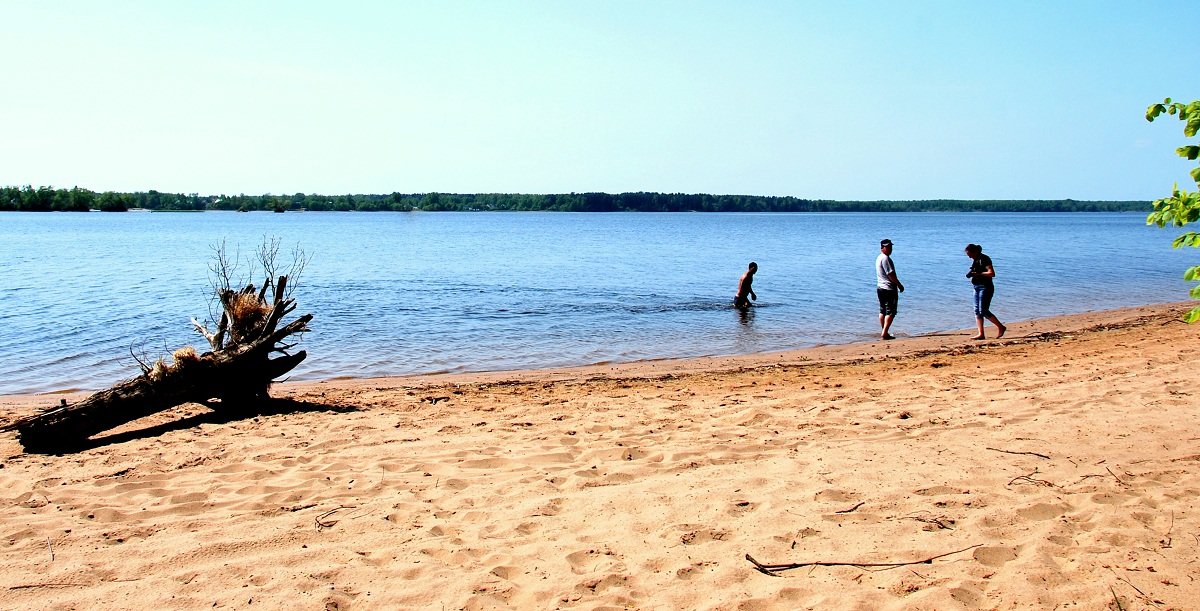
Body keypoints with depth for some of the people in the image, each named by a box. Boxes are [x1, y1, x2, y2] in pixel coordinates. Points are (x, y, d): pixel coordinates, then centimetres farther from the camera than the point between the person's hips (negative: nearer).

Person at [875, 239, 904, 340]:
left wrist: (897, 284, 20)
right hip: (889, 289, -10)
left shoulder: (879, 258, 15)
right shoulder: (885, 258, -16)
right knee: (891, 312, -7)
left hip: (880, 287, 10)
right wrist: (900, 285, -9)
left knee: (882, 311, 13)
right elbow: (891, 274, -19)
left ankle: (883, 332, 18)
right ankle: (884, 333, -12)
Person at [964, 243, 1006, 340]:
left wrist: (977, 274, -24)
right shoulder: (975, 260, 13)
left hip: (986, 288, -9)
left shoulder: (984, 259, -14)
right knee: (977, 311, 4)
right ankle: (981, 334, 5)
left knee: (983, 311, -10)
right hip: (977, 287, 9)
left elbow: (992, 274, -23)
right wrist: (971, 273, 7)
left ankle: (1001, 327, 6)